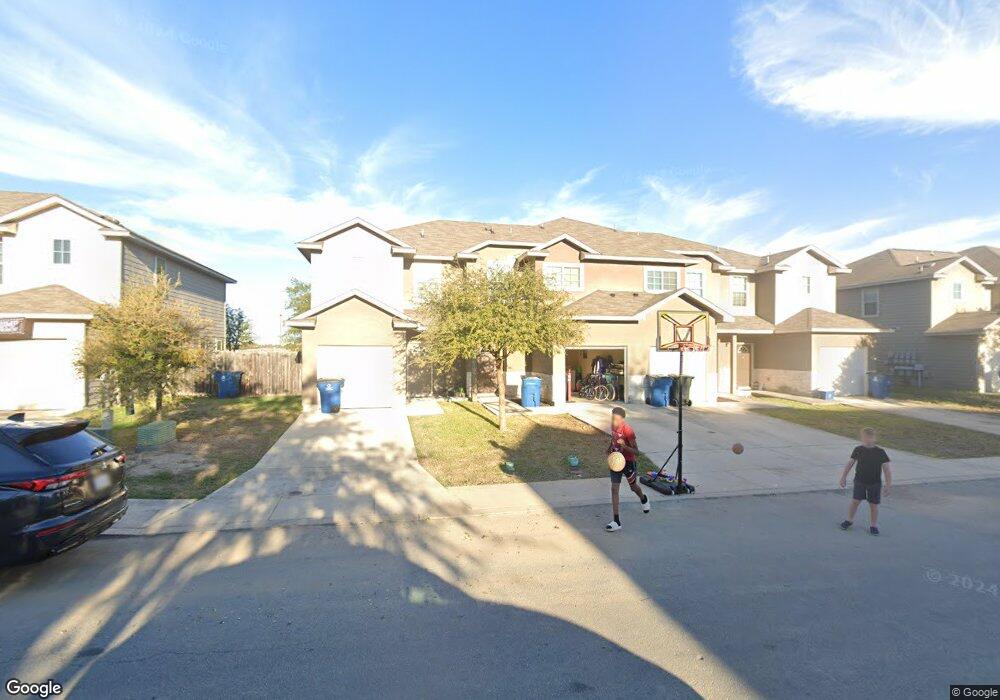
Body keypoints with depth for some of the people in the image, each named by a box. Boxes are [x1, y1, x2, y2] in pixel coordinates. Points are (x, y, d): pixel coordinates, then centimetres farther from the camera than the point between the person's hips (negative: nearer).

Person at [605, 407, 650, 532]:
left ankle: (644, 499, 56)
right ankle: (616, 521, 0)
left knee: (633, 487, 20)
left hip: (628, 462, -5)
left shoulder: (628, 430, -26)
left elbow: (636, 452, -25)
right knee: (614, 489, -4)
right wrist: (610, 448, 5)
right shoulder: (613, 427, -7)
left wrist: (624, 446, -40)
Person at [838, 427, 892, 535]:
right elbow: (850, 463, 4)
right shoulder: (858, 450, -5)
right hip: (860, 481, 0)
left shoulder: (880, 452, -9)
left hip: (875, 483, 0)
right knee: (855, 501, -2)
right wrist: (843, 477, 4)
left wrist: (888, 484, -8)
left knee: (874, 504, 6)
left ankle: (873, 525, 23)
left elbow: (886, 469, -5)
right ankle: (849, 520, 16)